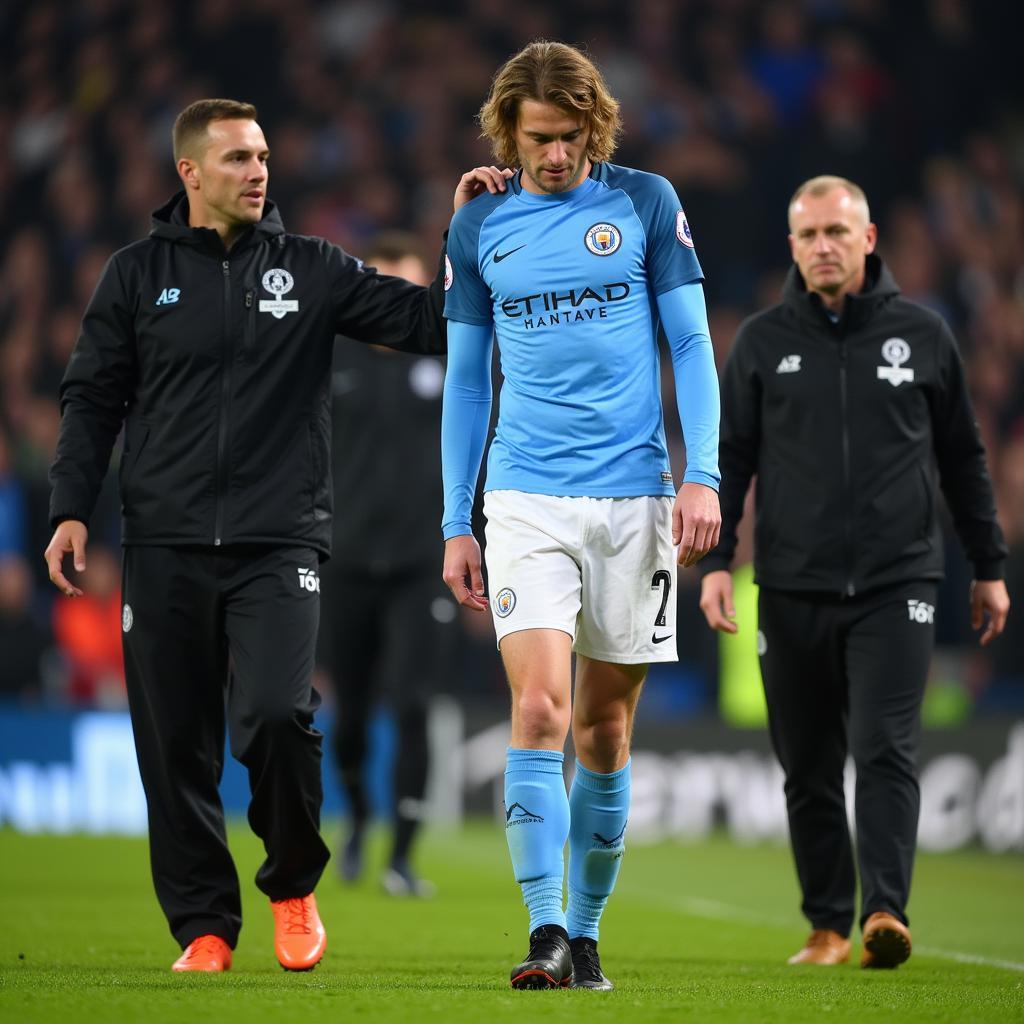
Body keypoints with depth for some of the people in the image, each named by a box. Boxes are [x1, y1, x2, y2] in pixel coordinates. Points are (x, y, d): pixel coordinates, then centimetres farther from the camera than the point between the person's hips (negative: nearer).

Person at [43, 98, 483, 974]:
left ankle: (294, 887, 7)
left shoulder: (311, 270, 8)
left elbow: (427, 320, 4)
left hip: (280, 543, -1)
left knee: (276, 715, -18)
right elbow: (93, 397, 10)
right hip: (166, 547, 1)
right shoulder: (138, 275, 8)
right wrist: (72, 508, 1)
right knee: (176, 744, 1)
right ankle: (204, 926, 13)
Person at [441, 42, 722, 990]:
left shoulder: (645, 203, 2)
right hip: (525, 501, 0)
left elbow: (691, 344, 4)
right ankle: (546, 931, -16)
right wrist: (455, 524, 9)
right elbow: (465, 376, 12)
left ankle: (587, 930, 18)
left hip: (635, 498, 0)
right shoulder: (478, 227, 6)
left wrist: (703, 474, -7)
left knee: (606, 724, 6)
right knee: (539, 710, -15)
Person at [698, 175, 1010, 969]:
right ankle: (828, 925, 15)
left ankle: (886, 912, -19)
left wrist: (990, 566, 12)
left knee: (885, 752, -14)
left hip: (895, 586, -2)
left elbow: (963, 457, 12)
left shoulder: (922, 336, 5)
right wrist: (716, 560, -2)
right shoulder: (762, 343, 7)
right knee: (808, 770, 6)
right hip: (792, 592, 2)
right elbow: (730, 457, 9)